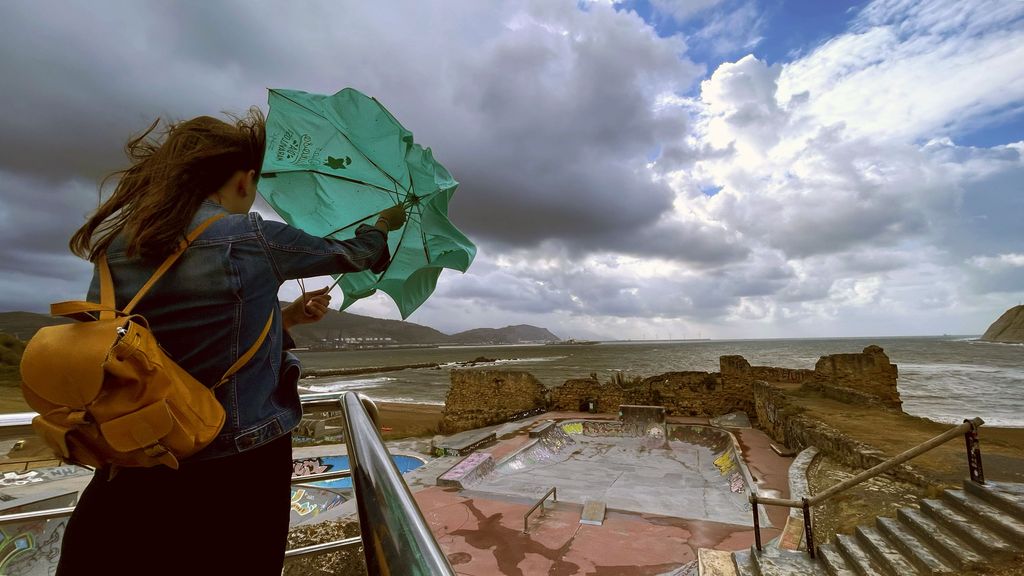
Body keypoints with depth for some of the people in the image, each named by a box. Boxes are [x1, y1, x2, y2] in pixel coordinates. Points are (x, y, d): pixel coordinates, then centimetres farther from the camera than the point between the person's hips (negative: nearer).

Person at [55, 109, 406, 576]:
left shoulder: (114, 249, 1)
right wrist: (386, 222, 19)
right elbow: (353, 254, 0)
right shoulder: (253, 239, -15)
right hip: (241, 465, -4)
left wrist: (285, 316, 10)